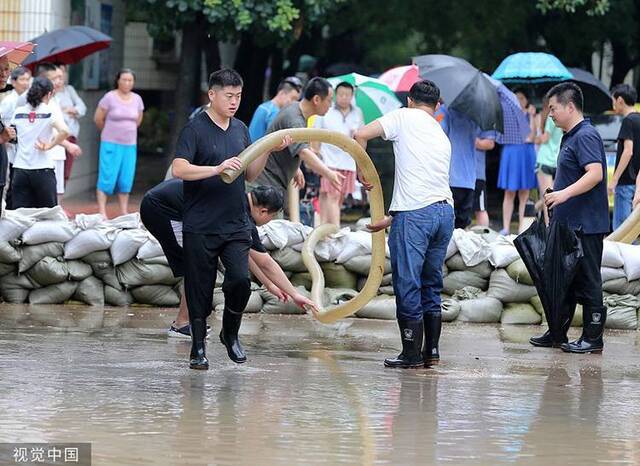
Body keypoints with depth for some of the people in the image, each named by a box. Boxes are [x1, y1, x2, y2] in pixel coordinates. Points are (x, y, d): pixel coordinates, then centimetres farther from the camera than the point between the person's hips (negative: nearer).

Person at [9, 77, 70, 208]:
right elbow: (64, 131, -22)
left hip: (20, 170, 3)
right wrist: (49, 146, -7)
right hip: (43, 170, -3)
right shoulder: (51, 111, -6)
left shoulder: (18, 112, 7)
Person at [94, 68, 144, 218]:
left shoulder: (137, 99, 7)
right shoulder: (110, 97, -7)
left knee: (126, 180, 4)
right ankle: (102, 213, -5)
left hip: (130, 145, 4)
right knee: (107, 178, -7)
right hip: (111, 144, -4)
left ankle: (124, 213, 12)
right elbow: (98, 119, 0)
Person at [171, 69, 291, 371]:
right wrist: (217, 168, -30)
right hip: (200, 227, -4)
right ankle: (198, 349, 11)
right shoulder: (196, 129, -6)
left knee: (240, 280, -12)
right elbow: (179, 169, -19)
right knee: (200, 289, 1)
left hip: (235, 225, 4)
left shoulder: (240, 130, 13)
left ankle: (230, 332, 11)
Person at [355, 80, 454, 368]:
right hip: (445, 211, 6)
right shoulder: (442, 137, 23)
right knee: (432, 285, 16)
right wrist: (390, 220, 30)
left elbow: (361, 135, -8)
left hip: (414, 214, -6)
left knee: (408, 284, 0)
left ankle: (412, 353, 2)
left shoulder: (405, 117, 4)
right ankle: (432, 351, 17)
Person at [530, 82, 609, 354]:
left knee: (587, 281, -4)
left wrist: (565, 193, -37)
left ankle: (593, 338, 2)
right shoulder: (569, 137, 17)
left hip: (586, 225, -10)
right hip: (568, 224, 10)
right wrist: (553, 199, 24)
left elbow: (595, 173, -29)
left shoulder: (586, 136, -16)